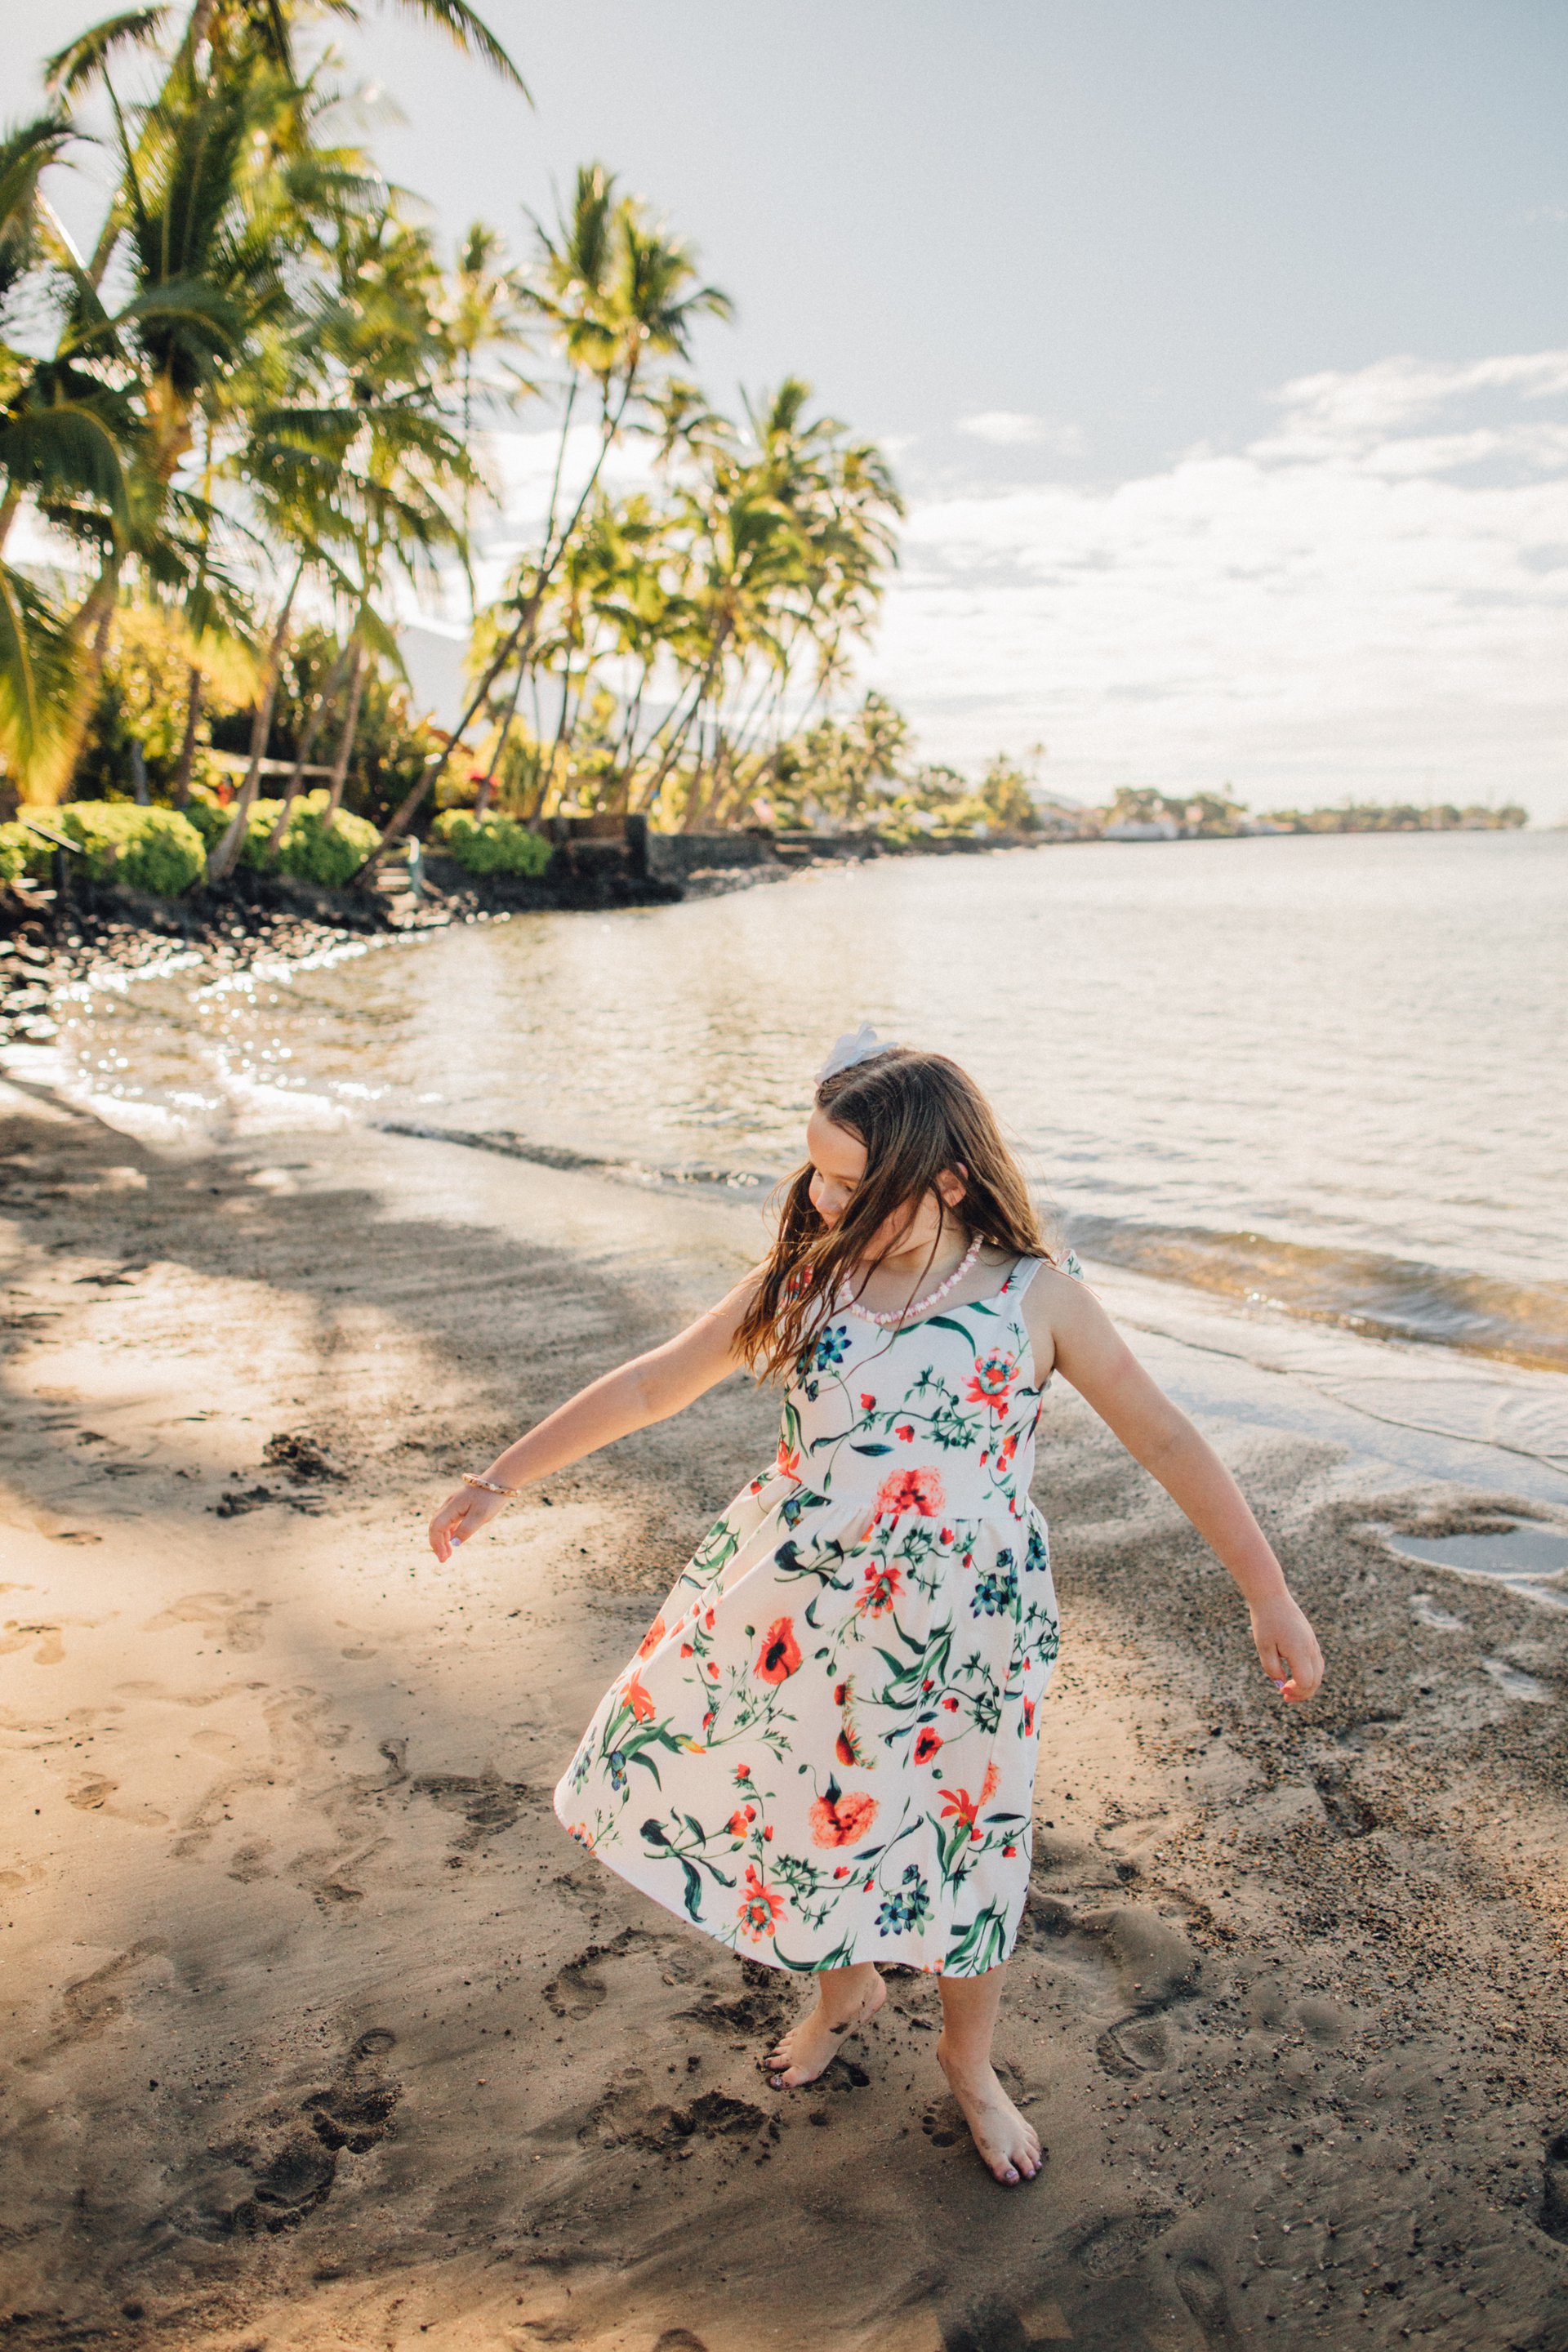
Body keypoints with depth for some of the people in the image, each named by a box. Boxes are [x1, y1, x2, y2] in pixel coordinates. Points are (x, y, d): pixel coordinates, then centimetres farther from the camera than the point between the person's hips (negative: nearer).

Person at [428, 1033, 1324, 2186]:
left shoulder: (1036, 1296, -12)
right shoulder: (807, 1276, -6)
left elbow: (1166, 1439, -6)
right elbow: (657, 1382, 0)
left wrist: (1269, 1594, -8)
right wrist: (503, 1477, 1)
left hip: (959, 1629, -2)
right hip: (797, 1613, 3)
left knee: (960, 1843, 14)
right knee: (807, 1812, 18)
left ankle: (968, 2060, 45)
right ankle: (847, 1989, 52)